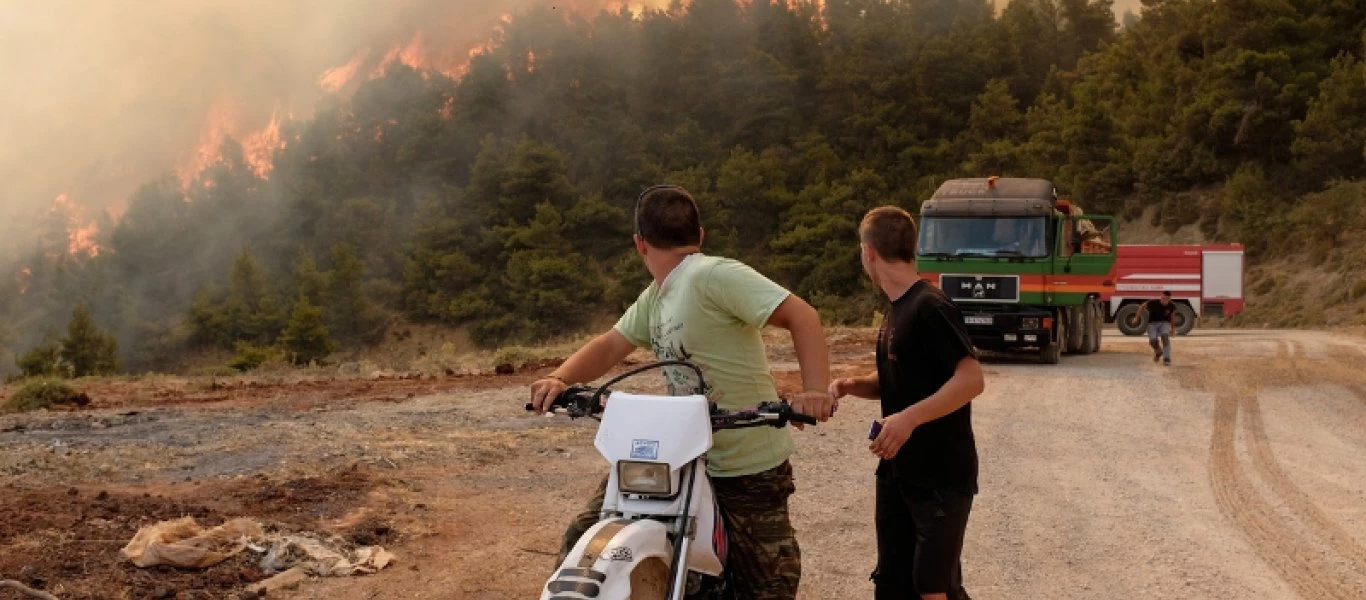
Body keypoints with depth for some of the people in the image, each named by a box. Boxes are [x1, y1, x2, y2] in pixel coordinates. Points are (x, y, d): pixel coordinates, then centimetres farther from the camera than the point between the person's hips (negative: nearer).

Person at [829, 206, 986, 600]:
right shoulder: (897, 308, 12)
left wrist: (909, 418, -33)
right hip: (898, 472, 9)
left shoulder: (929, 307, -17)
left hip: (942, 476, -9)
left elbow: (971, 379, -24)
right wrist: (853, 386, 1)